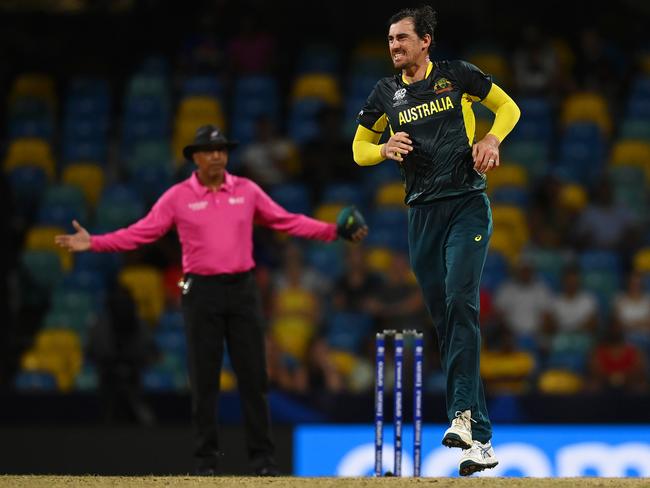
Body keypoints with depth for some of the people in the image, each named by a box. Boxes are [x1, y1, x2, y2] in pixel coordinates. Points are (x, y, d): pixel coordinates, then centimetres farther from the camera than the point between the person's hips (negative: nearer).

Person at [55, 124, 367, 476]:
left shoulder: (247, 191, 5)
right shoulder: (178, 197, -1)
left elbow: (288, 222, 10)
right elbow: (140, 233, -4)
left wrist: (334, 232, 2)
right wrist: (93, 243, -15)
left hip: (242, 289, 2)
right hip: (202, 292, -1)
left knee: (253, 375, 0)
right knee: (204, 378, 0)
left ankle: (262, 457, 4)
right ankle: (206, 458, 7)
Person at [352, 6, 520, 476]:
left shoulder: (457, 75, 2)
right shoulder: (386, 93, 10)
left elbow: (508, 106, 12)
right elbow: (359, 148, 18)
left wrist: (492, 139, -8)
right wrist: (385, 149, -4)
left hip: (468, 204, -4)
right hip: (423, 213, 4)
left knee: (460, 303, -21)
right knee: (445, 317, 2)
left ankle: (464, 412, -27)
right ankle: (479, 437, 4)